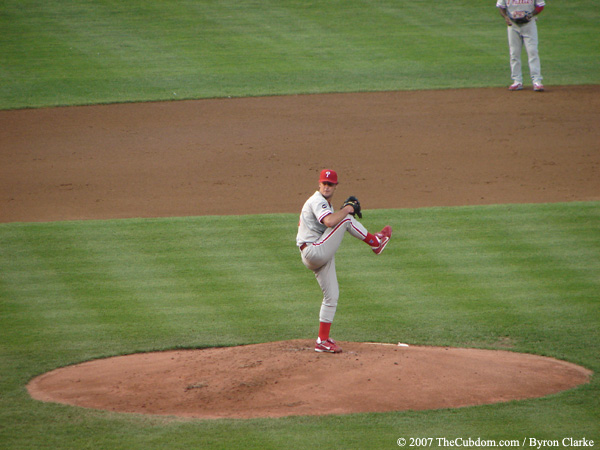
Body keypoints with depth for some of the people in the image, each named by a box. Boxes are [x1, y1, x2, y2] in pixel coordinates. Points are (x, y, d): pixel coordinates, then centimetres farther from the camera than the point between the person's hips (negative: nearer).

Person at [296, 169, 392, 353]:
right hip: (315, 251, -11)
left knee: (332, 296, 11)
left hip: (314, 258, 11)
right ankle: (375, 242, 4)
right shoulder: (317, 201, -13)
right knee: (347, 219, -14)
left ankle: (323, 341, 14)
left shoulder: (323, 203, 21)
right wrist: (347, 209, -15)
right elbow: (330, 222, -30)